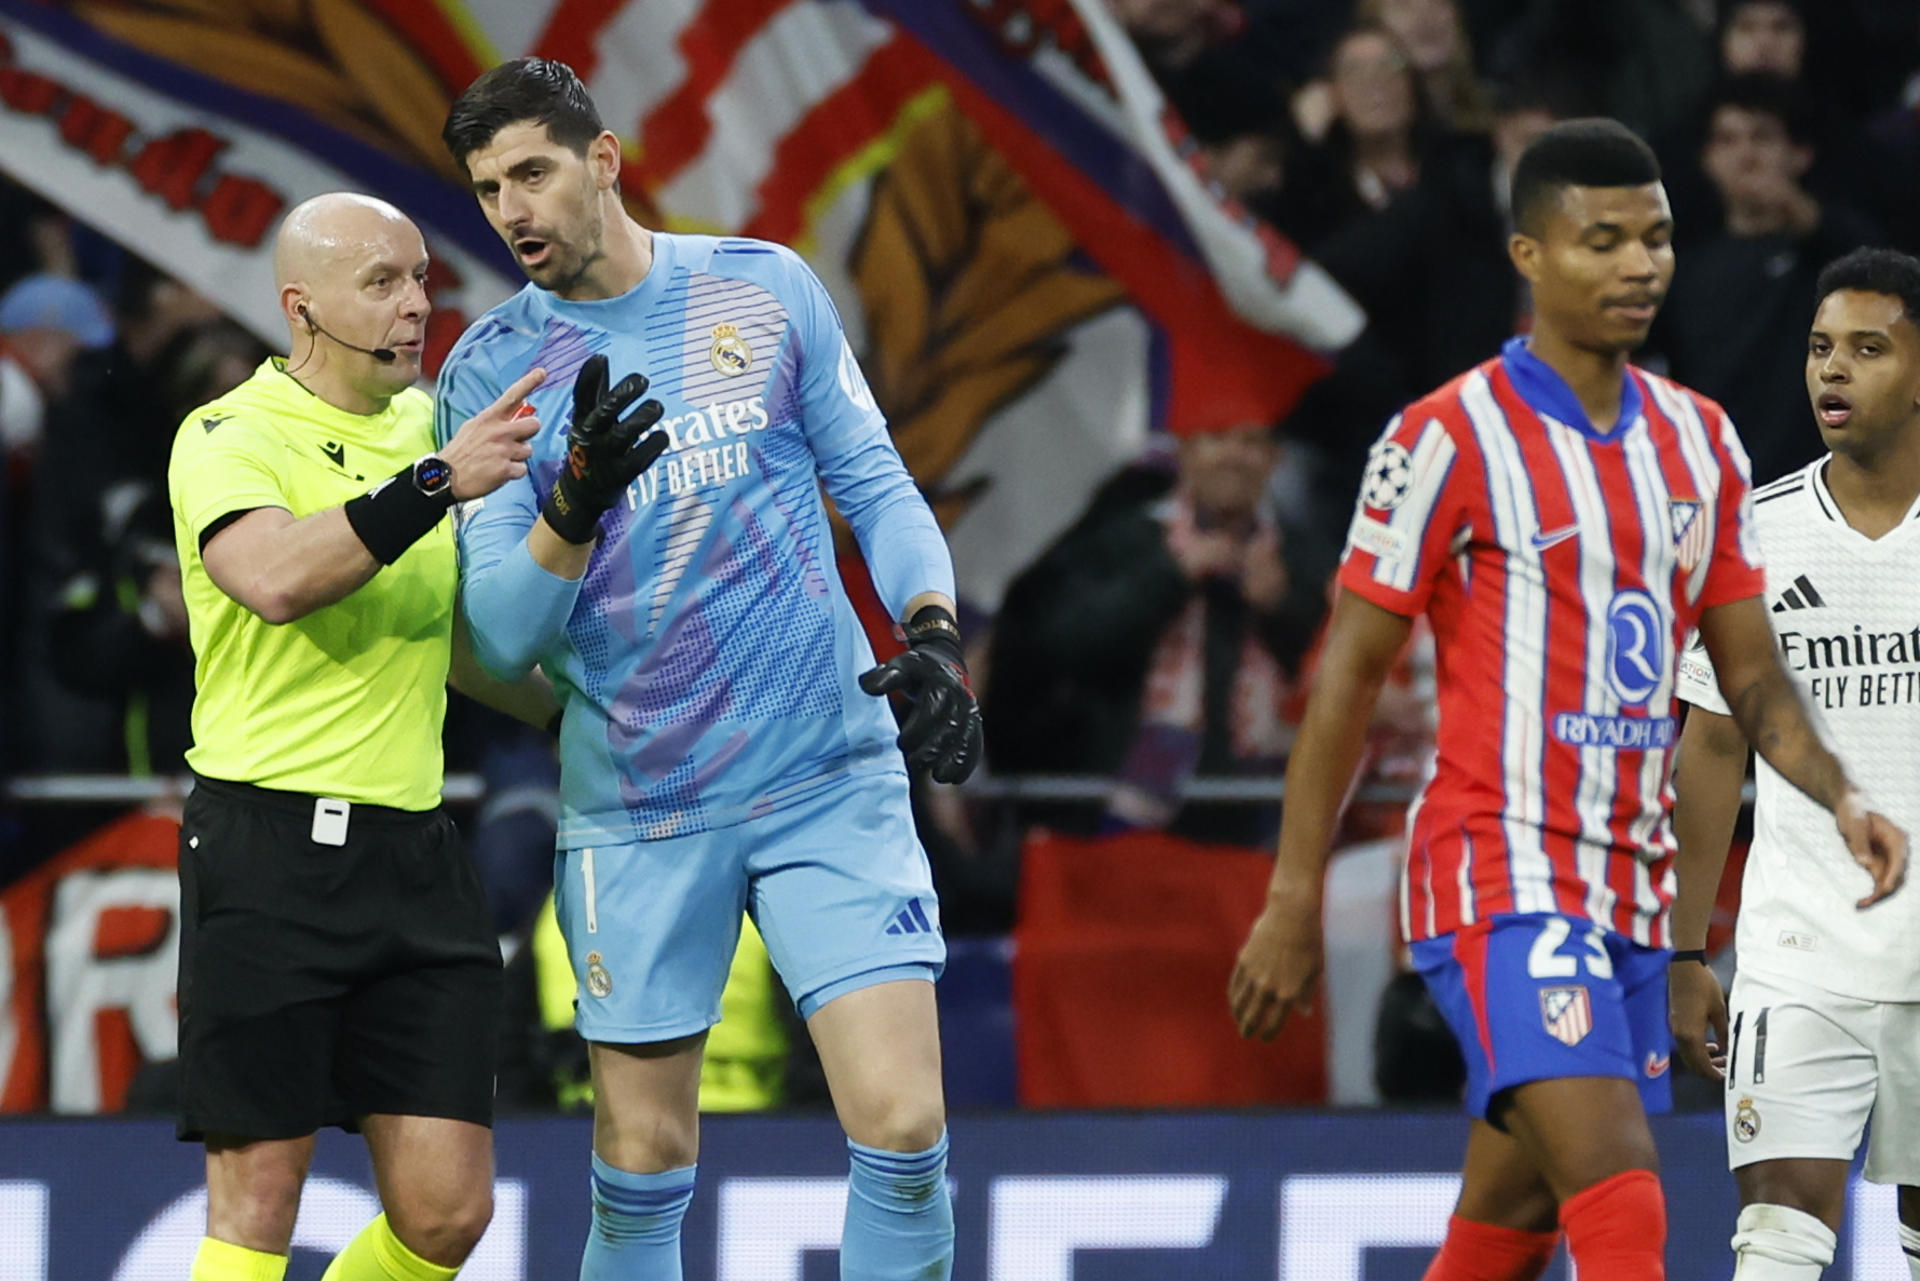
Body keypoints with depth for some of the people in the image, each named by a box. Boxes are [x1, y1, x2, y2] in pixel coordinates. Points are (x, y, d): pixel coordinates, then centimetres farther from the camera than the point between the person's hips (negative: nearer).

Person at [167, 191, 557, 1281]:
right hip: (271, 852, -6)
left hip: (414, 857, 6)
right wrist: (435, 483, -30)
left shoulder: (423, 423, 15)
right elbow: (276, 579, -28)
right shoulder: (229, 436, -6)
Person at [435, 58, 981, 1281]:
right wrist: (575, 504, -24)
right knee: (643, 1165, 3)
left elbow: (876, 484, 9)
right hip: (635, 814, 0)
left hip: (830, 780, 0)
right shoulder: (488, 371, 0)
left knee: (903, 1127, -12)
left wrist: (935, 633, -9)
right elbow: (504, 636, -5)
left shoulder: (766, 287, 2)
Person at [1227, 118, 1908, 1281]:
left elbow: (1753, 675, 14)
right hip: (1502, 876, -7)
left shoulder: (1701, 443, 11)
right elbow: (1349, 676, -6)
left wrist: (1843, 800, -5)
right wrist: (1294, 901, -8)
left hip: (1633, 892, 7)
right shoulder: (1452, 439, -9)